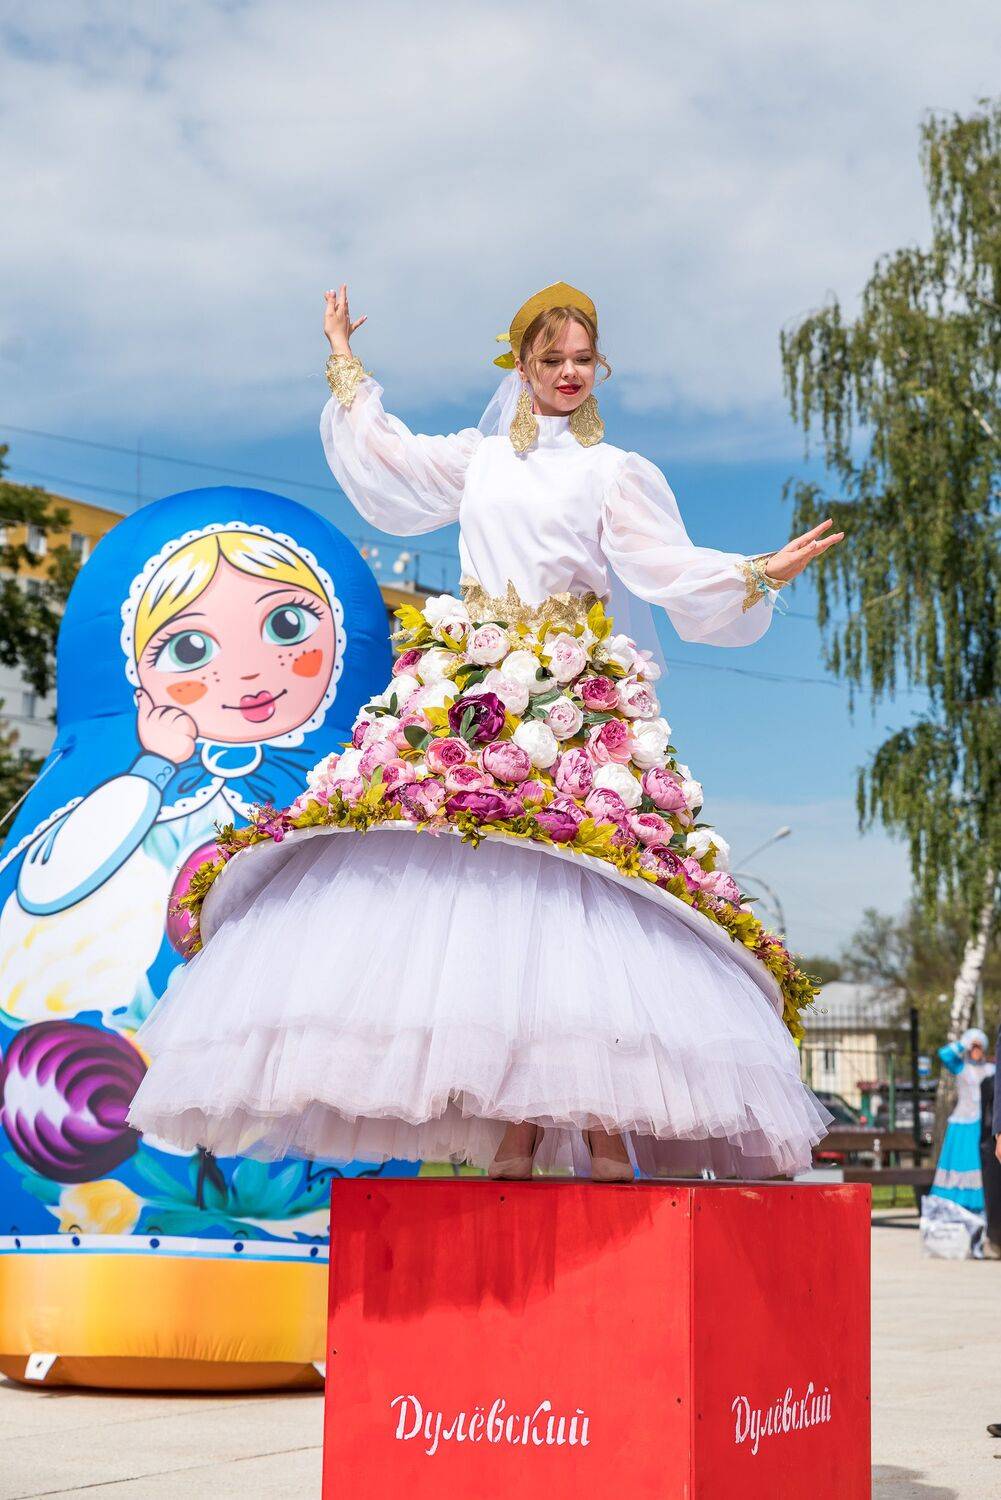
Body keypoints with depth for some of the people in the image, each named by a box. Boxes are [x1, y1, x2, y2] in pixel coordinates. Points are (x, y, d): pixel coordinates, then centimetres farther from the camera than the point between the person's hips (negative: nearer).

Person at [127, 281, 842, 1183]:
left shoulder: (615, 473, 11)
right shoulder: (480, 458, 21)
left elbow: (671, 570, 1)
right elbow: (382, 454, 35)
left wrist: (761, 574, -13)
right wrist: (344, 364, 43)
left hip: (572, 702, -3)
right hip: (470, 691, 3)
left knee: (572, 892, -16)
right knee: (492, 892, -9)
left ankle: (605, 1134, -15)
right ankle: (515, 1136, -8)